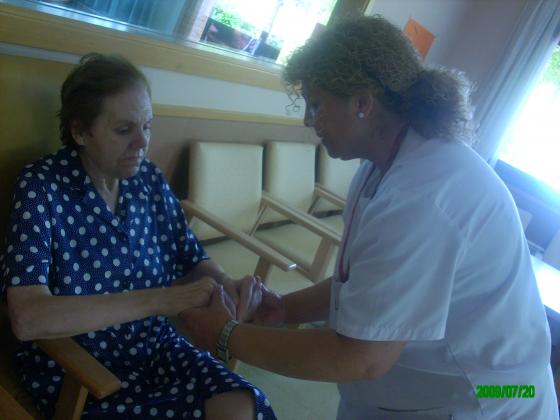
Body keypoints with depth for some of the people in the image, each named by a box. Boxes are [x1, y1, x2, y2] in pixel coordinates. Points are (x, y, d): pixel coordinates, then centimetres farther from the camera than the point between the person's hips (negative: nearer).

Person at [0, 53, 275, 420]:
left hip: (156, 347, 4)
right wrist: (158, 299, -31)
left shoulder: (150, 179, 0)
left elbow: (192, 260, 8)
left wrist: (228, 285, -15)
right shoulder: (43, 187, -14)